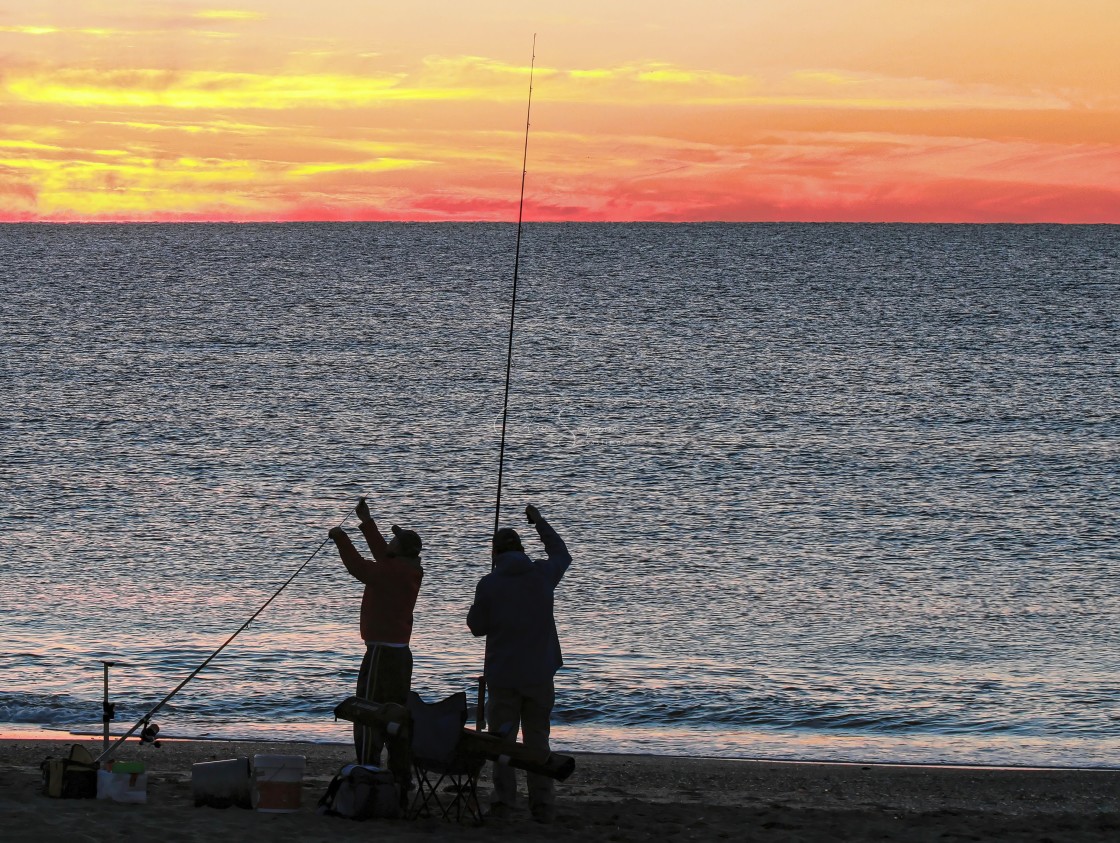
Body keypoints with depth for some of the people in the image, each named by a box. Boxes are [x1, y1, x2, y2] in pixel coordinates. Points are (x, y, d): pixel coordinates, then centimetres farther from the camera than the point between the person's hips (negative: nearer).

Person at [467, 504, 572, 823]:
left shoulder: (489, 584, -8)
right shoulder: (542, 575, 0)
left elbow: (477, 626, 2)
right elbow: (562, 555, 22)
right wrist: (540, 523, 32)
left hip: (503, 675, -2)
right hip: (539, 674, 2)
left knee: (502, 738, 5)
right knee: (538, 739, 7)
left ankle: (503, 800, -2)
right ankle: (543, 805, 4)